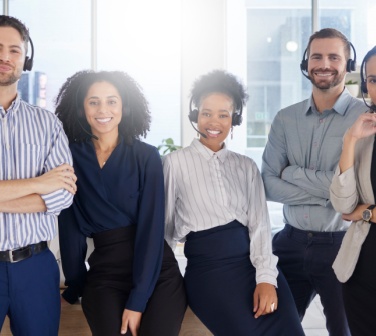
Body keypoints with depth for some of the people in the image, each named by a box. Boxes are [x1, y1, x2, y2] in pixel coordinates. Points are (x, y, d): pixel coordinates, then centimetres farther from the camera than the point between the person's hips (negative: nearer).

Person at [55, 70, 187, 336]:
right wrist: (75, 286, 4)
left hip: (157, 272, 0)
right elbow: (71, 227, 5)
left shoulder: (147, 157, -3)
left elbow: (151, 226, -9)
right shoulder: (71, 158, 2)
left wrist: (137, 300, -15)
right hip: (104, 273, 1)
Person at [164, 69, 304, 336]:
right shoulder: (176, 162, 2)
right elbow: (165, 224, 5)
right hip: (207, 267, -3)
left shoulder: (247, 166, 13)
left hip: (251, 261, 3)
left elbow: (260, 224, 3)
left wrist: (266, 277, -10)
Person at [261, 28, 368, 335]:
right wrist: (326, 193, -15)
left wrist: (292, 173, -8)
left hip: (343, 245, -3)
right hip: (291, 242, 4)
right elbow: (268, 184, -4)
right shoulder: (285, 119, 3)